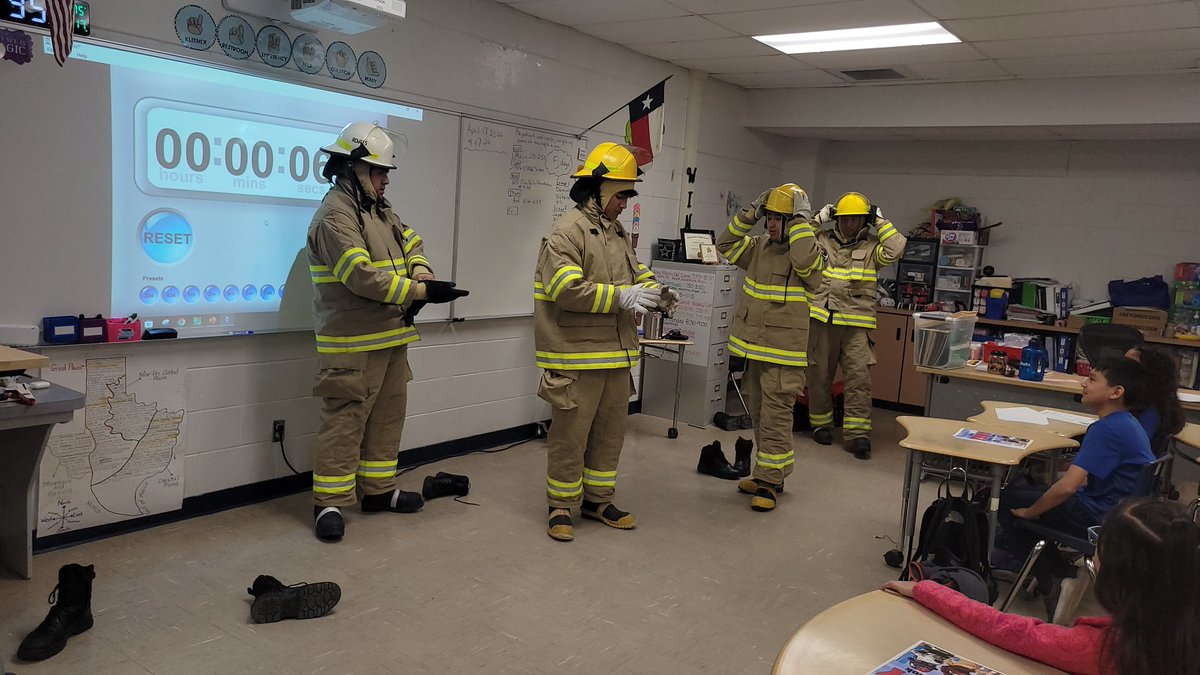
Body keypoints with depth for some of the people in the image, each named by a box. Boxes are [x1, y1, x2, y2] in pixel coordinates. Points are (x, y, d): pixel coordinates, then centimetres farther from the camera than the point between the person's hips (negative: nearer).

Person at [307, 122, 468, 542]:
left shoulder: (378, 210, 16)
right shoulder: (335, 215, -16)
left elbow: (411, 243, 23)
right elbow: (363, 276, -25)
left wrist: (421, 273, 0)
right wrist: (422, 291, -23)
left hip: (391, 337, 10)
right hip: (354, 345, -10)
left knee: (388, 416, 16)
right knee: (345, 420, -4)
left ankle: (379, 490, 29)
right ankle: (329, 503, 6)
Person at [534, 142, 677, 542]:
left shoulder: (619, 234, 15)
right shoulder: (568, 232, -12)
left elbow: (637, 275, 23)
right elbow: (565, 288, -22)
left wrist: (656, 295, 0)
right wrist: (620, 297, -24)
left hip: (617, 357, 8)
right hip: (577, 359, -8)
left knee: (610, 432, 16)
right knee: (570, 434, 2)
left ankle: (598, 501, 31)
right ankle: (562, 506, 18)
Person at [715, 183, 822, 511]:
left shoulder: (809, 254, -10)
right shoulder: (759, 246, 10)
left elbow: (804, 260, -32)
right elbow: (726, 245, 13)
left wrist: (800, 219, -22)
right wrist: (748, 216, 4)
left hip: (784, 354, -8)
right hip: (754, 348, 8)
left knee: (775, 418, -4)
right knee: (759, 415, 16)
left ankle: (769, 483, 4)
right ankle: (767, 474, 29)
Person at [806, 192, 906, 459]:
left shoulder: (872, 246, 7)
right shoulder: (823, 240, 9)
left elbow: (895, 250, -8)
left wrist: (881, 222, -1)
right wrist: (818, 220, 1)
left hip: (857, 323, -1)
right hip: (822, 319, 1)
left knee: (859, 378, -7)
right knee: (819, 375, 10)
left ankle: (857, 433, -4)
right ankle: (820, 424, 25)